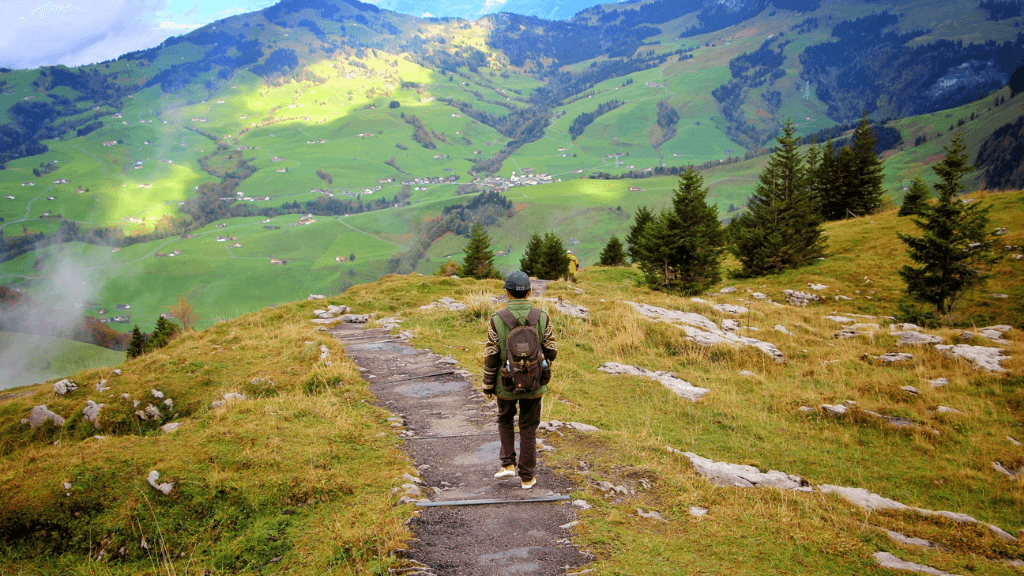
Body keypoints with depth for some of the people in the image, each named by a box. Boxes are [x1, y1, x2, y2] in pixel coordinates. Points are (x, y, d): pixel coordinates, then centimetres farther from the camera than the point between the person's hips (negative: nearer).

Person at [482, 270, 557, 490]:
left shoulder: (496, 320, -15)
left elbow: (491, 357, -12)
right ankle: (526, 477, 17)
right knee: (528, 429, 13)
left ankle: (508, 464, 15)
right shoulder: (542, 317, -10)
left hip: (506, 384, -1)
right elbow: (551, 351, -5)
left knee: (505, 420, 25)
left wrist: (488, 385, 1)